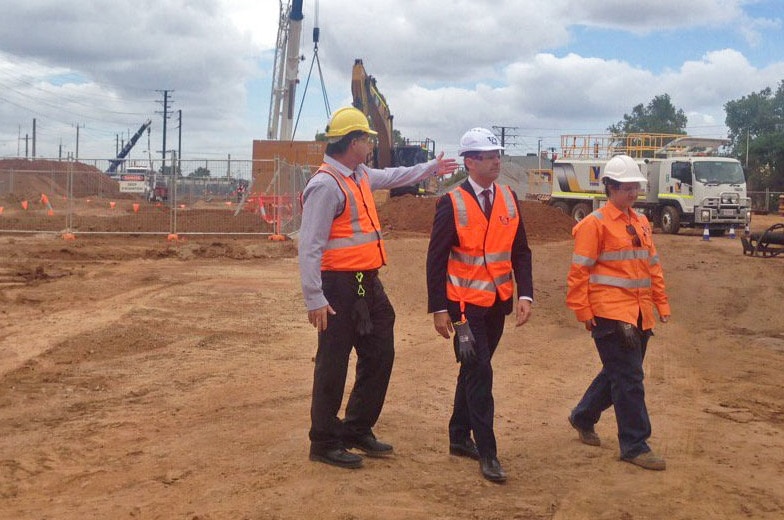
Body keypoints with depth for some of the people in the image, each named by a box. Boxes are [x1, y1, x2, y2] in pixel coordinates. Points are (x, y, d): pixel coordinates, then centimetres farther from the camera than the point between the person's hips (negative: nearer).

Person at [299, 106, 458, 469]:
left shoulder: (361, 176, 13)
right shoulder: (325, 185, -17)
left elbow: (393, 177, 36)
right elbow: (309, 246, -21)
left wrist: (431, 168, 44)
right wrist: (314, 299, -24)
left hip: (367, 283, 10)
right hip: (339, 287, -10)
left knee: (380, 354, 15)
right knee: (333, 365, 0)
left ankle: (357, 430, 29)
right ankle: (324, 443, 14)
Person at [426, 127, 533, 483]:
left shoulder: (508, 198, 5)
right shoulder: (452, 203, -11)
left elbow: (520, 251, 8)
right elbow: (436, 258, -9)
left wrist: (524, 295, -3)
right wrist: (438, 308, -11)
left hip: (498, 303, 6)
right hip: (465, 304, -6)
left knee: (474, 369, 16)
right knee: (480, 372, -7)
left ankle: (460, 437, 31)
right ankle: (487, 453, 1)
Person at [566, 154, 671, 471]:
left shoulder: (641, 223, 14)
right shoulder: (595, 224, -9)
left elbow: (652, 266, 19)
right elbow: (579, 271, -10)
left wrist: (662, 304, 15)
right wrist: (584, 312, -12)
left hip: (639, 314, 8)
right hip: (610, 313, -8)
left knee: (619, 373, 17)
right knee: (629, 378, -6)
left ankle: (583, 417, 36)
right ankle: (634, 446, 3)